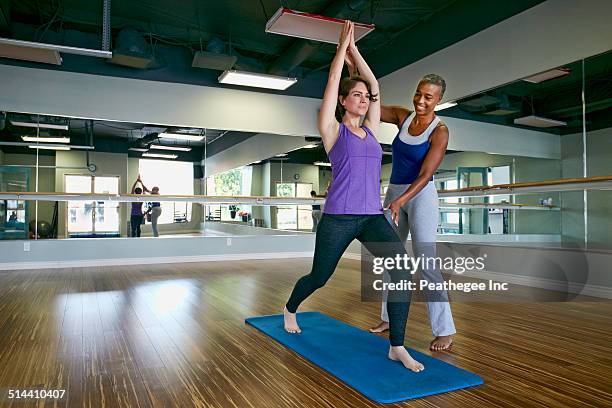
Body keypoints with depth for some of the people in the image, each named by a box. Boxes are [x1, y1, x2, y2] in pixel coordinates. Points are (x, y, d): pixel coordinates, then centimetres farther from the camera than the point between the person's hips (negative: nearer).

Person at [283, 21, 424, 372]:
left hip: (373, 217, 4)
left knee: (401, 268, -19)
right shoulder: (332, 130, 2)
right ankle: (290, 310, 44)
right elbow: (333, 81, -2)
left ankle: (397, 347, -10)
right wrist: (343, 44, 7)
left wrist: (354, 50, 20)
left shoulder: (371, 130, 14)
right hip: (338, 218, -4)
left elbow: (375, 85, 16)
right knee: (319, 278, 12)